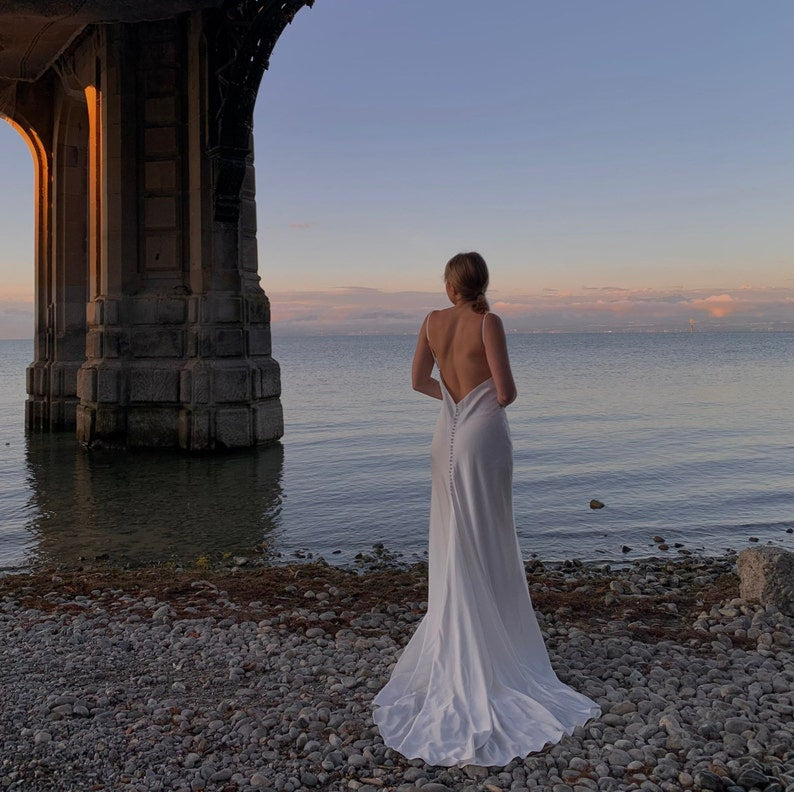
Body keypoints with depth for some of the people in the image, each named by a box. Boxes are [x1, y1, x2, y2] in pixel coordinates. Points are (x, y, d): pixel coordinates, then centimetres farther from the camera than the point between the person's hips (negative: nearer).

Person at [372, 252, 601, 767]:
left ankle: (454, 644, 23)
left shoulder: (433, 322, 2)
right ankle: (491, 643, 15)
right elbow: (506, 393, -16)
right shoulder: (489, 323, -12)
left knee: (453, 548, 14)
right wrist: (497, 396, 7)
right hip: (486, 439, -4)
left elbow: (420, 382, 12)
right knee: (488, 547, 6)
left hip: (448, 440, 4)